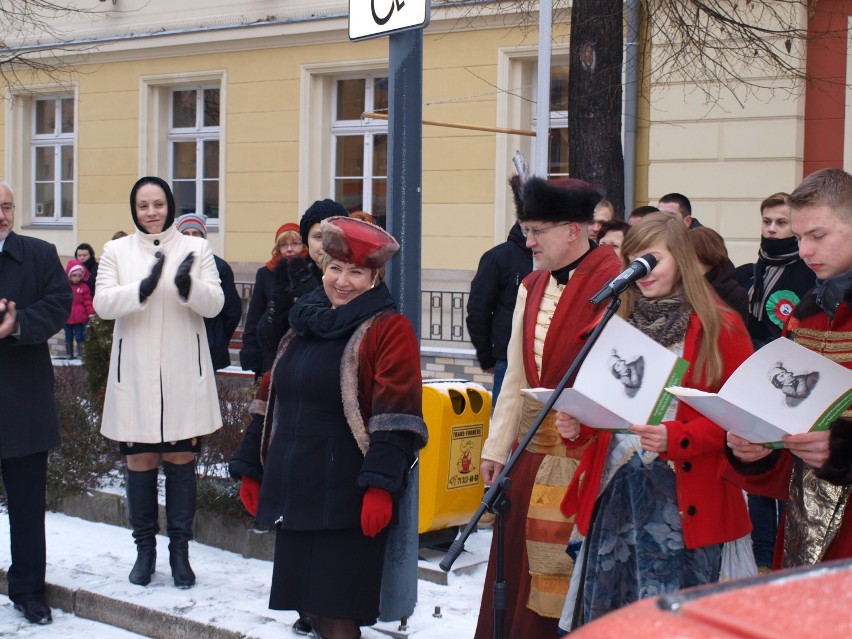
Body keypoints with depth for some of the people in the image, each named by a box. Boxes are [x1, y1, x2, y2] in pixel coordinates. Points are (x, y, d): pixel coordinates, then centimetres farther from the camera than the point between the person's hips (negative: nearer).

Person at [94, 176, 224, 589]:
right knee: (139, 461, 3)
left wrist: (189, 286, -23)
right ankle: (144, 550, 15)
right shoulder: (117, 251, 7)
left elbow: (214, 305, -2)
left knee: (181, 459, 2)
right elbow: (102, 304, -5)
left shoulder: (196, 249, 5)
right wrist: (142, 288, -22)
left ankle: (180, 551, 11)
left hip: (184, 373, 0)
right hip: (135, 373, 1)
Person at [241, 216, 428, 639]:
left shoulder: (388, 329, -7)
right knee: (307, 604, 11)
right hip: (296, 492, 7)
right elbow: (276, 402, 21)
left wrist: (381, 485, -23)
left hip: (346, 500, -7)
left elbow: (396, 418, -15)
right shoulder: (304, 325, 15)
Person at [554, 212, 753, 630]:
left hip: (684, 496, -5)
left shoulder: (720, 328, -2)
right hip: (613, 490, 5)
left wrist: (675, 438, -21)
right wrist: (576, 429, -1)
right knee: (603, 616, 6)